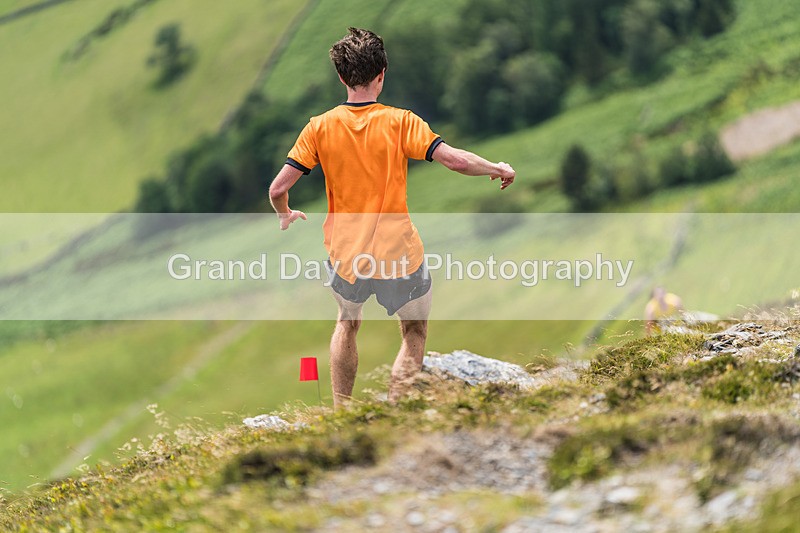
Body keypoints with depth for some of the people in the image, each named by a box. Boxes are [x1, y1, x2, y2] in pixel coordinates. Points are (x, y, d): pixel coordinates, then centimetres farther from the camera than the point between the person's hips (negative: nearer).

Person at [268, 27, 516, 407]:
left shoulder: (319, 128, -6)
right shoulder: (400, 122, -12)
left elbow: (278, 189, -8)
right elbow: (456, 160, -18)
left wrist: (286, 216, 14)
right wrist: (498, 169, 1)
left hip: (344, 256, 2)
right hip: (398, 255, -2)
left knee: (347, 323, 31)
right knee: (415, 333, 20)